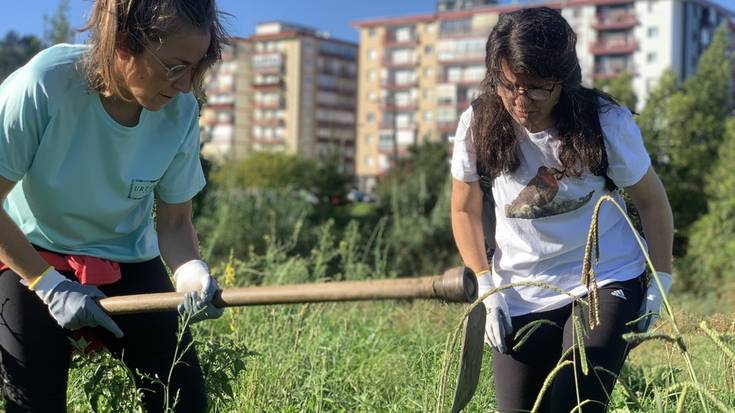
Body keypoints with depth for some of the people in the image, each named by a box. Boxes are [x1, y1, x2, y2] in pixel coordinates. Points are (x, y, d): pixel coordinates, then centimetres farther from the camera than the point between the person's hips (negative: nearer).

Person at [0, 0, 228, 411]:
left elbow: (174, 221, -7)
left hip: (129, 262, 3)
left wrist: (191, 270, -27)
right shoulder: (45, 84, -28)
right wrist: (50, 285, -21)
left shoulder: (180, 111, -16)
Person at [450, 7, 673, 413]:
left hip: (607, 281, -2)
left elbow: (650, 200, 0)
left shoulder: (606, 122, -17)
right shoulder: (478, 126, -13)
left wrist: (661, 280, 1)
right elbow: (465, 211, 3)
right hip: (519, 296, 3)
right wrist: (486, 287, -5)